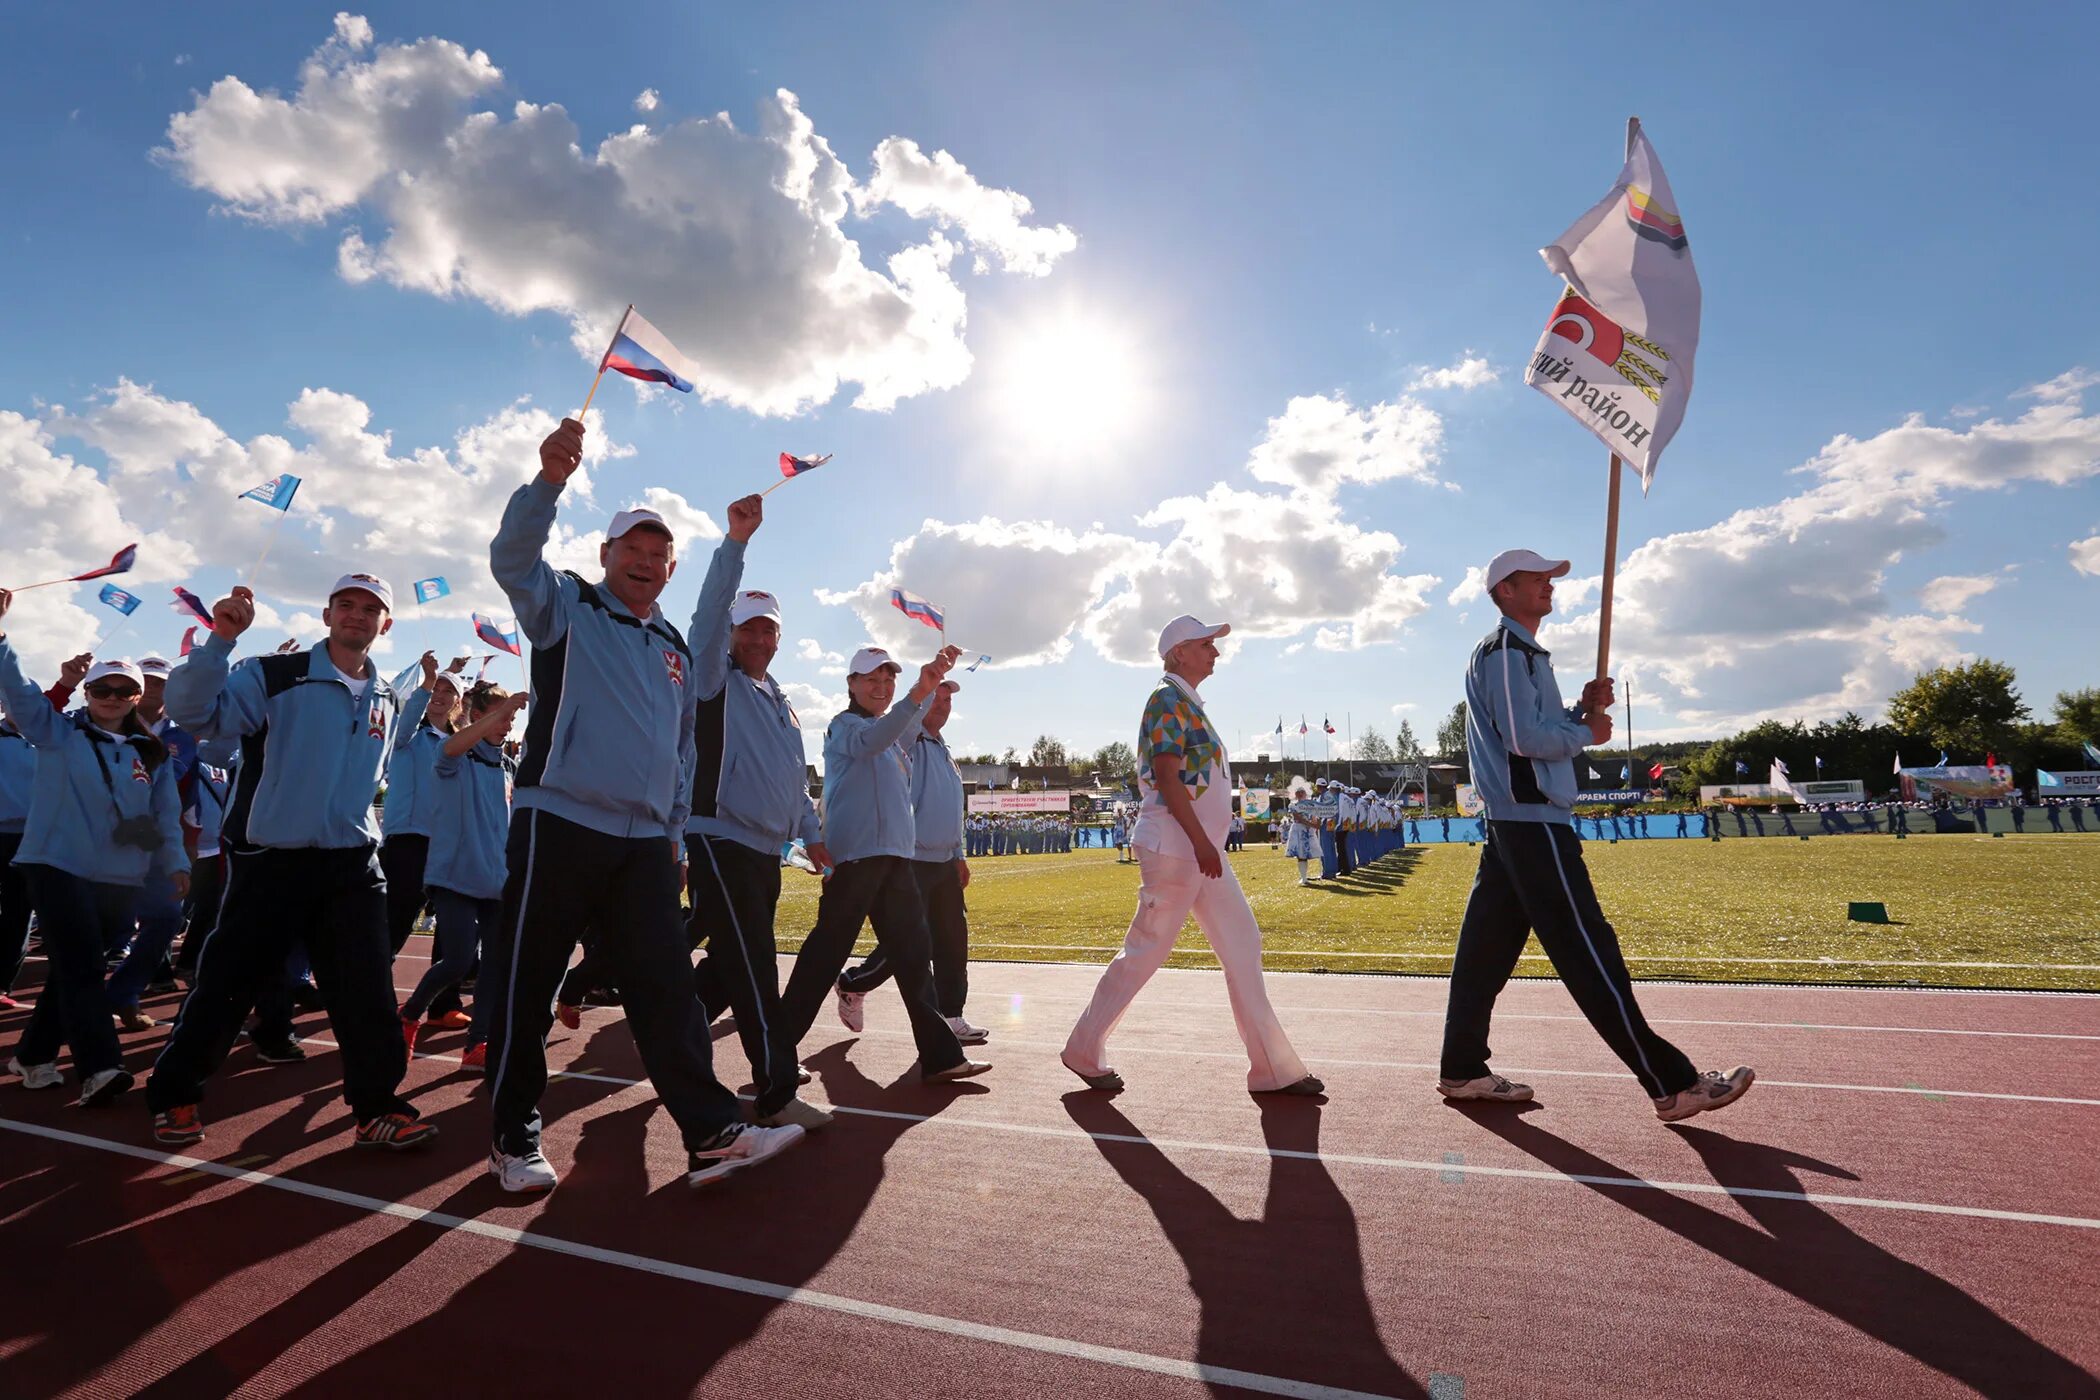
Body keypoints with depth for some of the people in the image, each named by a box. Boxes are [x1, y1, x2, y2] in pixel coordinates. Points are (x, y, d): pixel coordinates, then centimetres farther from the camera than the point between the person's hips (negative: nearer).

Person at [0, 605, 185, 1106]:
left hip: (121, 878, 4)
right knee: (79, 966, -11)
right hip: (58, 867, -4)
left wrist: (175, 862, 0)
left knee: (76, 967, 12)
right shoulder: (57, 733, 3)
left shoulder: (152, 754, 11)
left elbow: (167, 814, 9)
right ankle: (99, 1068, -14)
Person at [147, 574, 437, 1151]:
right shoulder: (272, 677, -6)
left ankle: (377, 1106, 10)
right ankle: (174, 1094, 32)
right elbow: (193, 712, -23)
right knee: (227, 982, 8)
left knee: (368, 989, 1)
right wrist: (220, 638, -32)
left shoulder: (388, 700, 10)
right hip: (270, 861, -3)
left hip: (353, 865, 4)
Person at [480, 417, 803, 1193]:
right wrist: (549, 480, -32)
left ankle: (712, 1134, 5)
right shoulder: (566, 606, 5)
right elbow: (513, 559, -17)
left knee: (667, 990, 3)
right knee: (525, 988, 6)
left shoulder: (675, 648, 19)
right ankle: (514, 1140, 24)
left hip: (645, 842, 5)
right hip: (559, 825, -4)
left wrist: (675, 830, 18)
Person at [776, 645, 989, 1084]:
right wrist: (917, 694, -41)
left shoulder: (889, 730, 23)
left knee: (914, 954, 6)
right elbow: (869, 742, -25)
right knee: (826, 954, -4)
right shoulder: (844, 724, -4)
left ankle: (940, 1055, 10)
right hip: (856, 855, -8)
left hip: (894, 855, 8)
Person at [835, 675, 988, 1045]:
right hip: (912, 862, -8)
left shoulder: (945, 751, 17)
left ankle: (950, 1017, 16)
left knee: (952, 941, 7)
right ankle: (852, 985, 22)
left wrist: (959, 855, 22)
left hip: (945, 863, 8)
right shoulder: (908, 742, -7)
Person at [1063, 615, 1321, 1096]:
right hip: (1175, 849, -10)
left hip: (1201, 850, 10)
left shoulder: (1189, 705, 19)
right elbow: (1167, 777, -19)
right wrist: (1201, 842, -22)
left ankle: (1273, 1068, 14)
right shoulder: (1167, 700, -10)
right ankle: (1084, 1051, 16)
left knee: (1244, 948, 7)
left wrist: (1206, 844, 19)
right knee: (1144, 953, -1)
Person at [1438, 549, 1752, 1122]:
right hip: (1533, 823, -10)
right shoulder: (1505, 651, -10)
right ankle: (1673, 1085, 4)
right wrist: (1587, 731, -5)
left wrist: (1581, 708, 4)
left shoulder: (1521, 653, 23)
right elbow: (1525, 737, -20)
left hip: (1509, 824, 10)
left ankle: (1462, 1070, 17)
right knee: (1591, 955, -4)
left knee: (1486, 950, 10)